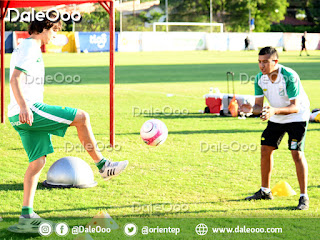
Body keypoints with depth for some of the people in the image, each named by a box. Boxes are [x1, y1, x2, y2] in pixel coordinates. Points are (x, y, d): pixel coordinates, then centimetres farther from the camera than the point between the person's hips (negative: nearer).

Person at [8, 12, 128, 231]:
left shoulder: (28, 47, 24)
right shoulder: (30, 47, -8)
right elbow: (16, 78, -20)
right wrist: (24, 107, -31)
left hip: (26, 115, 10)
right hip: (29, 110, -10)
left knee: (38, 161, 7)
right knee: (82, 117, -8)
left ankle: (27, 215, 5)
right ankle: (103, 165, 2)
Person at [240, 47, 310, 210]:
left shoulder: (289, 76, -29)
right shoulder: (260, 78, -11)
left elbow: (295, 107, -32)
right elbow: (259, 105, -8)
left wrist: (275, 111, -47)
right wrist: (251, 109, -32)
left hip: (297, 117, -6)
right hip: (276, 118, 6)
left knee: (297, 153, -17)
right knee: (265, 149, 6)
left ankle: (304, 197, -10)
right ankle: (265, 191, 23)